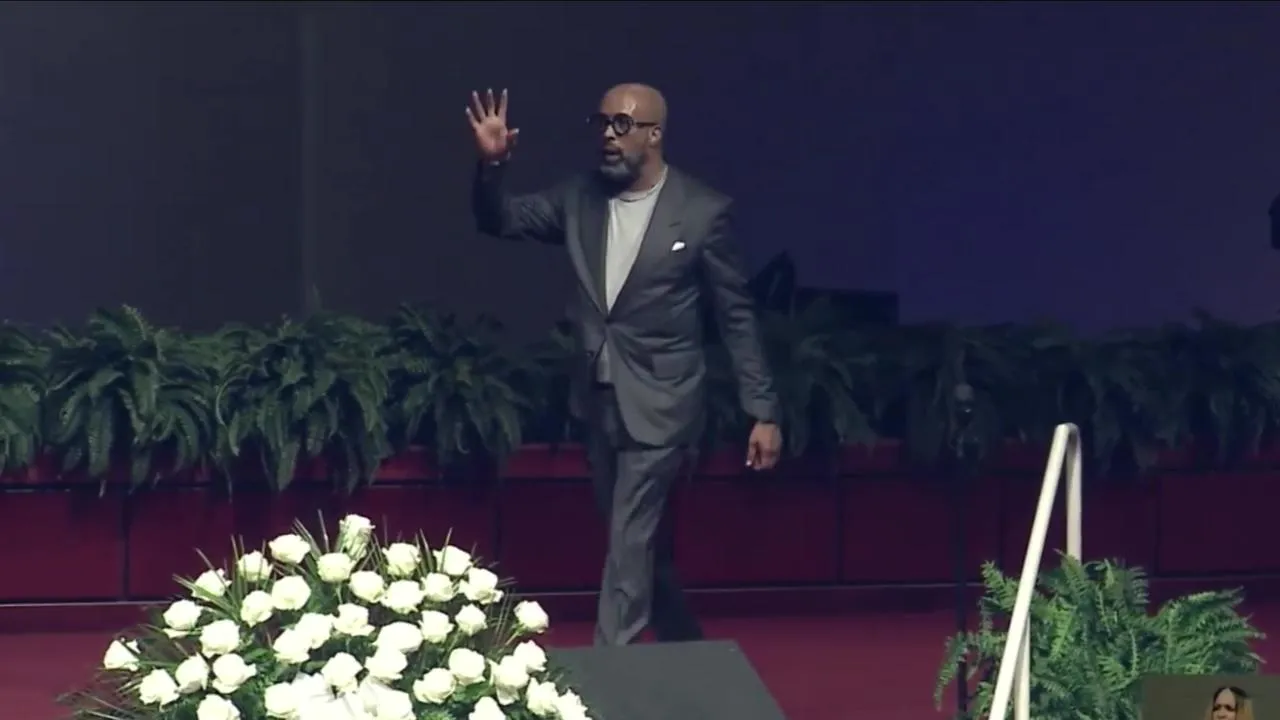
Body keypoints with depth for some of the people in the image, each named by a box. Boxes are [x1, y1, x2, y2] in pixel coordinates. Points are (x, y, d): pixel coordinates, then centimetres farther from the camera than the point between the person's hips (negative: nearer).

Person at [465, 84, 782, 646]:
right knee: (640, 537, 17)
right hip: (597, 399, 6)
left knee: (630, 540, -8)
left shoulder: (703, 211, -10)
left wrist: (763, 411, -7)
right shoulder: (579, 198, 2)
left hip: (658, 403, -6)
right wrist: (491, 164, -15)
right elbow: (500, 221, 6)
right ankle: (684, 648, 35)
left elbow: (737, 316, -6)